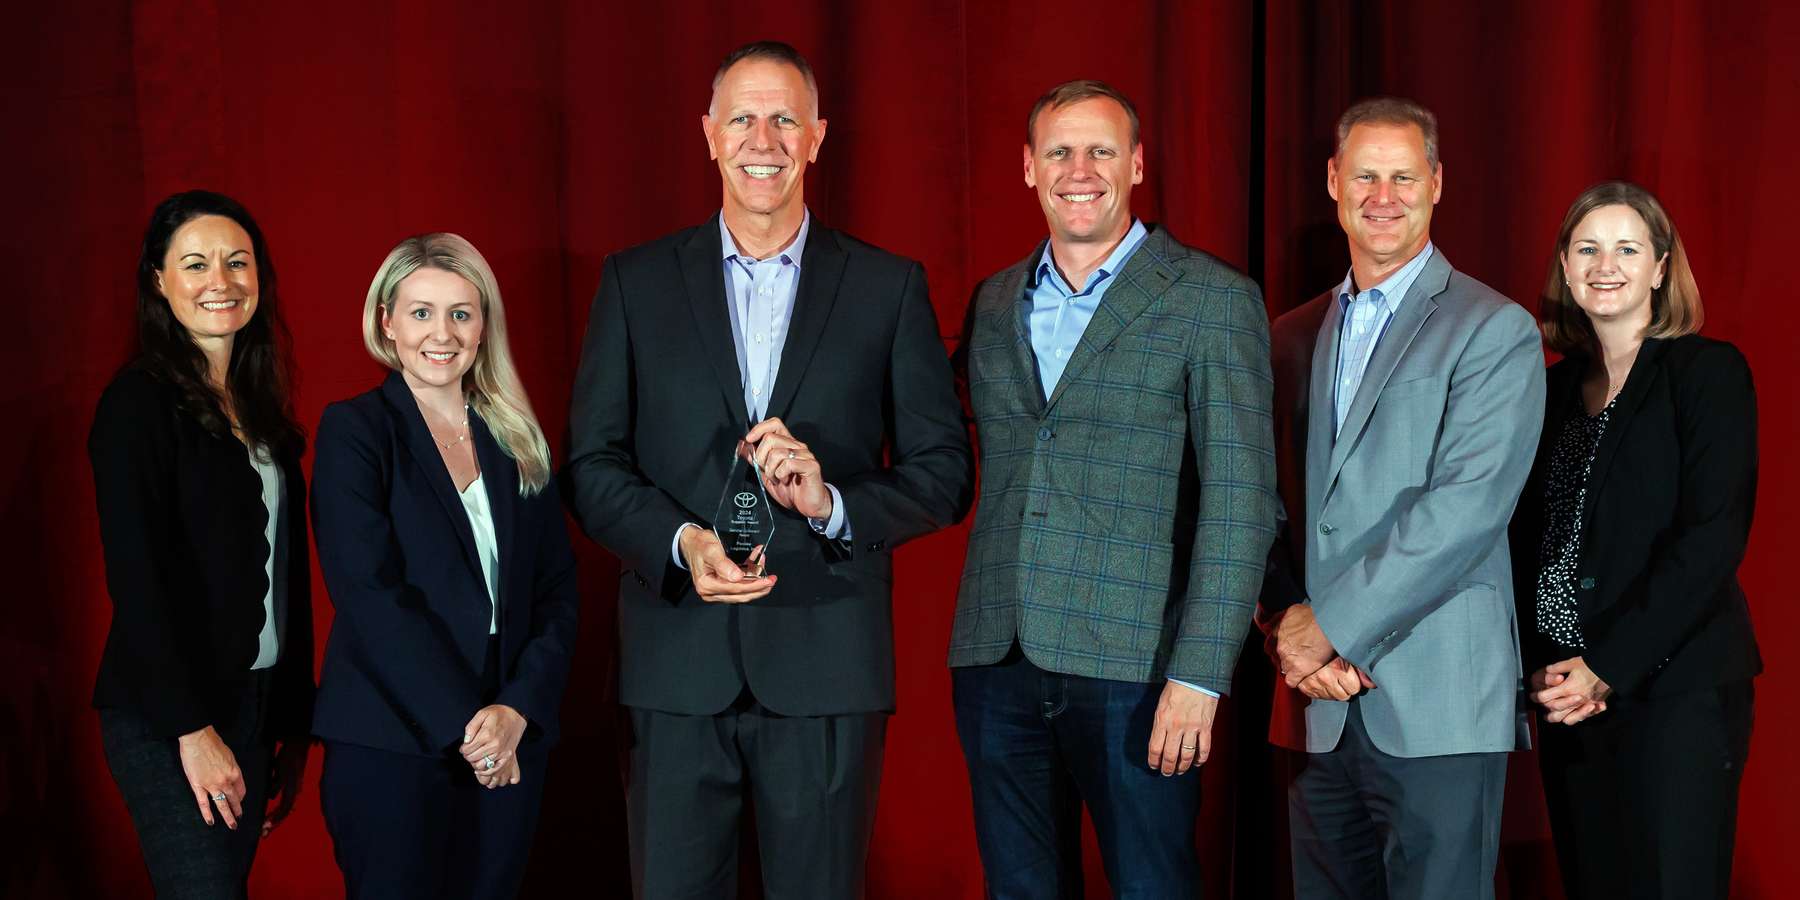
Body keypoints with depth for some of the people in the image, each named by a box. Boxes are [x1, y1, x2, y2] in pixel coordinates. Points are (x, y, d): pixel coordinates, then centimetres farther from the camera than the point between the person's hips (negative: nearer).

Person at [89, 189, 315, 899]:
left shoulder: (261, 406, 13)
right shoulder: (140, 401, -8)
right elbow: (136, 573, -15)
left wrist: (294, 725, 10)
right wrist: (191, 729, -17)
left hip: (254, 701, 7)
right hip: (168, 714, -7)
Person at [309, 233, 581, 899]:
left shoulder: (516, 440, 11)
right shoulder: (354, 430, -3)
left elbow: (557, 590, 7)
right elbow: (369, 594, -13)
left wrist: (518, 708, -9)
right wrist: (464, 722, -15)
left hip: (512, 743, 4)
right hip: (391, 749, -4)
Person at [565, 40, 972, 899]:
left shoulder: (889, 286, 5)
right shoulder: (636, 281, 7)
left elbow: (943, 472, 4)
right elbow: (593, 464, 5)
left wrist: (835, 504, -14)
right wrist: (681, 542, -13)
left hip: (826, 666, 0)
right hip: (677, 661, 1)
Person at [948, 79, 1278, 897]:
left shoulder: (1212, 300, -3)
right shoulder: (995, 302, 13)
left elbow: (1240, 500, -9)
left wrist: (1200, 675, -15)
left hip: (1132, 666, -4)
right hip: (996, 665, 5)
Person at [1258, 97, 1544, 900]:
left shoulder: (1495, 331, -3)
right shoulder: (1294, 336, 15)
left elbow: (1466, 508, -13)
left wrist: (1327, 623, -13)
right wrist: (1287, 625, -6)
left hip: (1436, 707, -5)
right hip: (1317, 707, 5)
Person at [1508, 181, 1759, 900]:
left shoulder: (1709, 372, -3)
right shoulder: (1557, 387, 13)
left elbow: (1713, 538, -12)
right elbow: (1529, 537, 11)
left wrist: (1607, 667, -15)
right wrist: (1543, 667, -4)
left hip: (1675, 686, -5)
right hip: (1567, 695, 5)